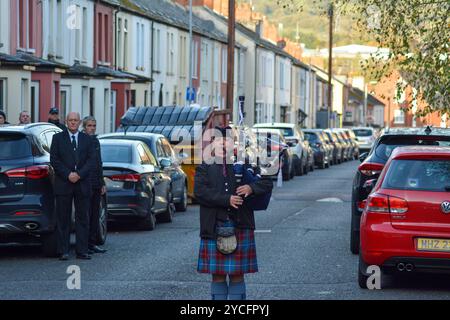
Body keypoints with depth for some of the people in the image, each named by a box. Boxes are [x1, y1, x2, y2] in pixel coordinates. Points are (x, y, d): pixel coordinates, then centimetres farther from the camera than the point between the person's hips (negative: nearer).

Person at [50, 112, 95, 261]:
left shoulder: (87, 139, 11)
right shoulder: (58, 138, 6)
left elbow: (91, 160, 3)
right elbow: (54, 160, -1)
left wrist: (79, 174, -11)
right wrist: (67, 174, -12)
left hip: (82, 184, 2)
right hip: (63, 184, -2)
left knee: (83, 218, 2)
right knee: (63, 219, 0)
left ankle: (82, 251, 5)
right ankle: (63, 251, 3)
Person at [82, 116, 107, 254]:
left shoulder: (96, 141, 15)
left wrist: (102, 183, 17)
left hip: (96, 184, 8)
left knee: (95, 215, 9)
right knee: (86, 214, -4)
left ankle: (92, 244, 15)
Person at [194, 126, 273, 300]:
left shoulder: (244, 165, 10)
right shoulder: (205, 167, 7)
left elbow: (267, 183, 6)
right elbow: (200, 192, -8)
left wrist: (251, 188, -16)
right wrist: (227, 199, -17)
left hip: (240, 227, 0)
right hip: (214, 228, 0)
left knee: (237, 274, 2)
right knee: (217, 275, 3)